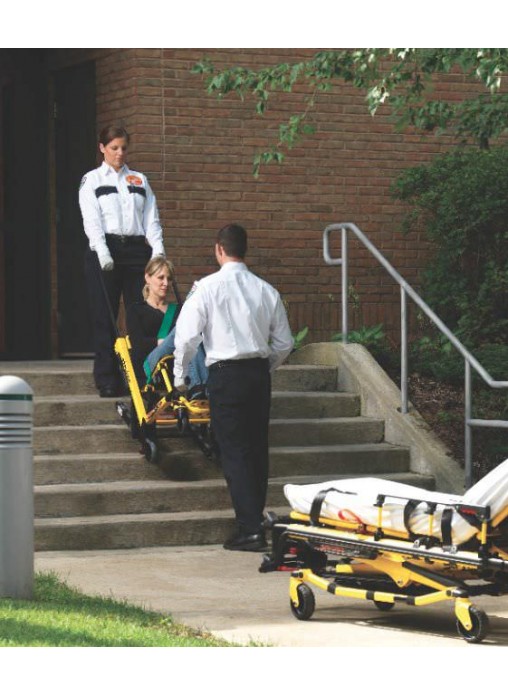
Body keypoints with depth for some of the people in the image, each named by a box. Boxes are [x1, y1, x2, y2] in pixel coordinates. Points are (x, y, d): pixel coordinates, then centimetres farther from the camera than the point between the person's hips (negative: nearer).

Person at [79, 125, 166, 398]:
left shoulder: (140, 180, 18)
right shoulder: (92, 180, 8)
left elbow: (152, 219, 10)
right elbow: (91, 221, -4)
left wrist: (158, 250, -5)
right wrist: (103, 253, -19)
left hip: (137, 249, 3)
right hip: (105, 251, -3)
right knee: (105, 318, -3)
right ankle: (107, 381, 0)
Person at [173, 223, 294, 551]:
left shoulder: (208, 287, -6)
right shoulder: (266, 290, 7)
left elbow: (187, 336, -9)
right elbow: (284, 342, 11)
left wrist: (180, 376, 6)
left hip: (226, 375, -5)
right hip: (260, 372, 5)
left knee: (235, 453, -4)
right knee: (258, 448, 13)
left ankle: (250, 529, -10)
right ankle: (255, 520, 19)